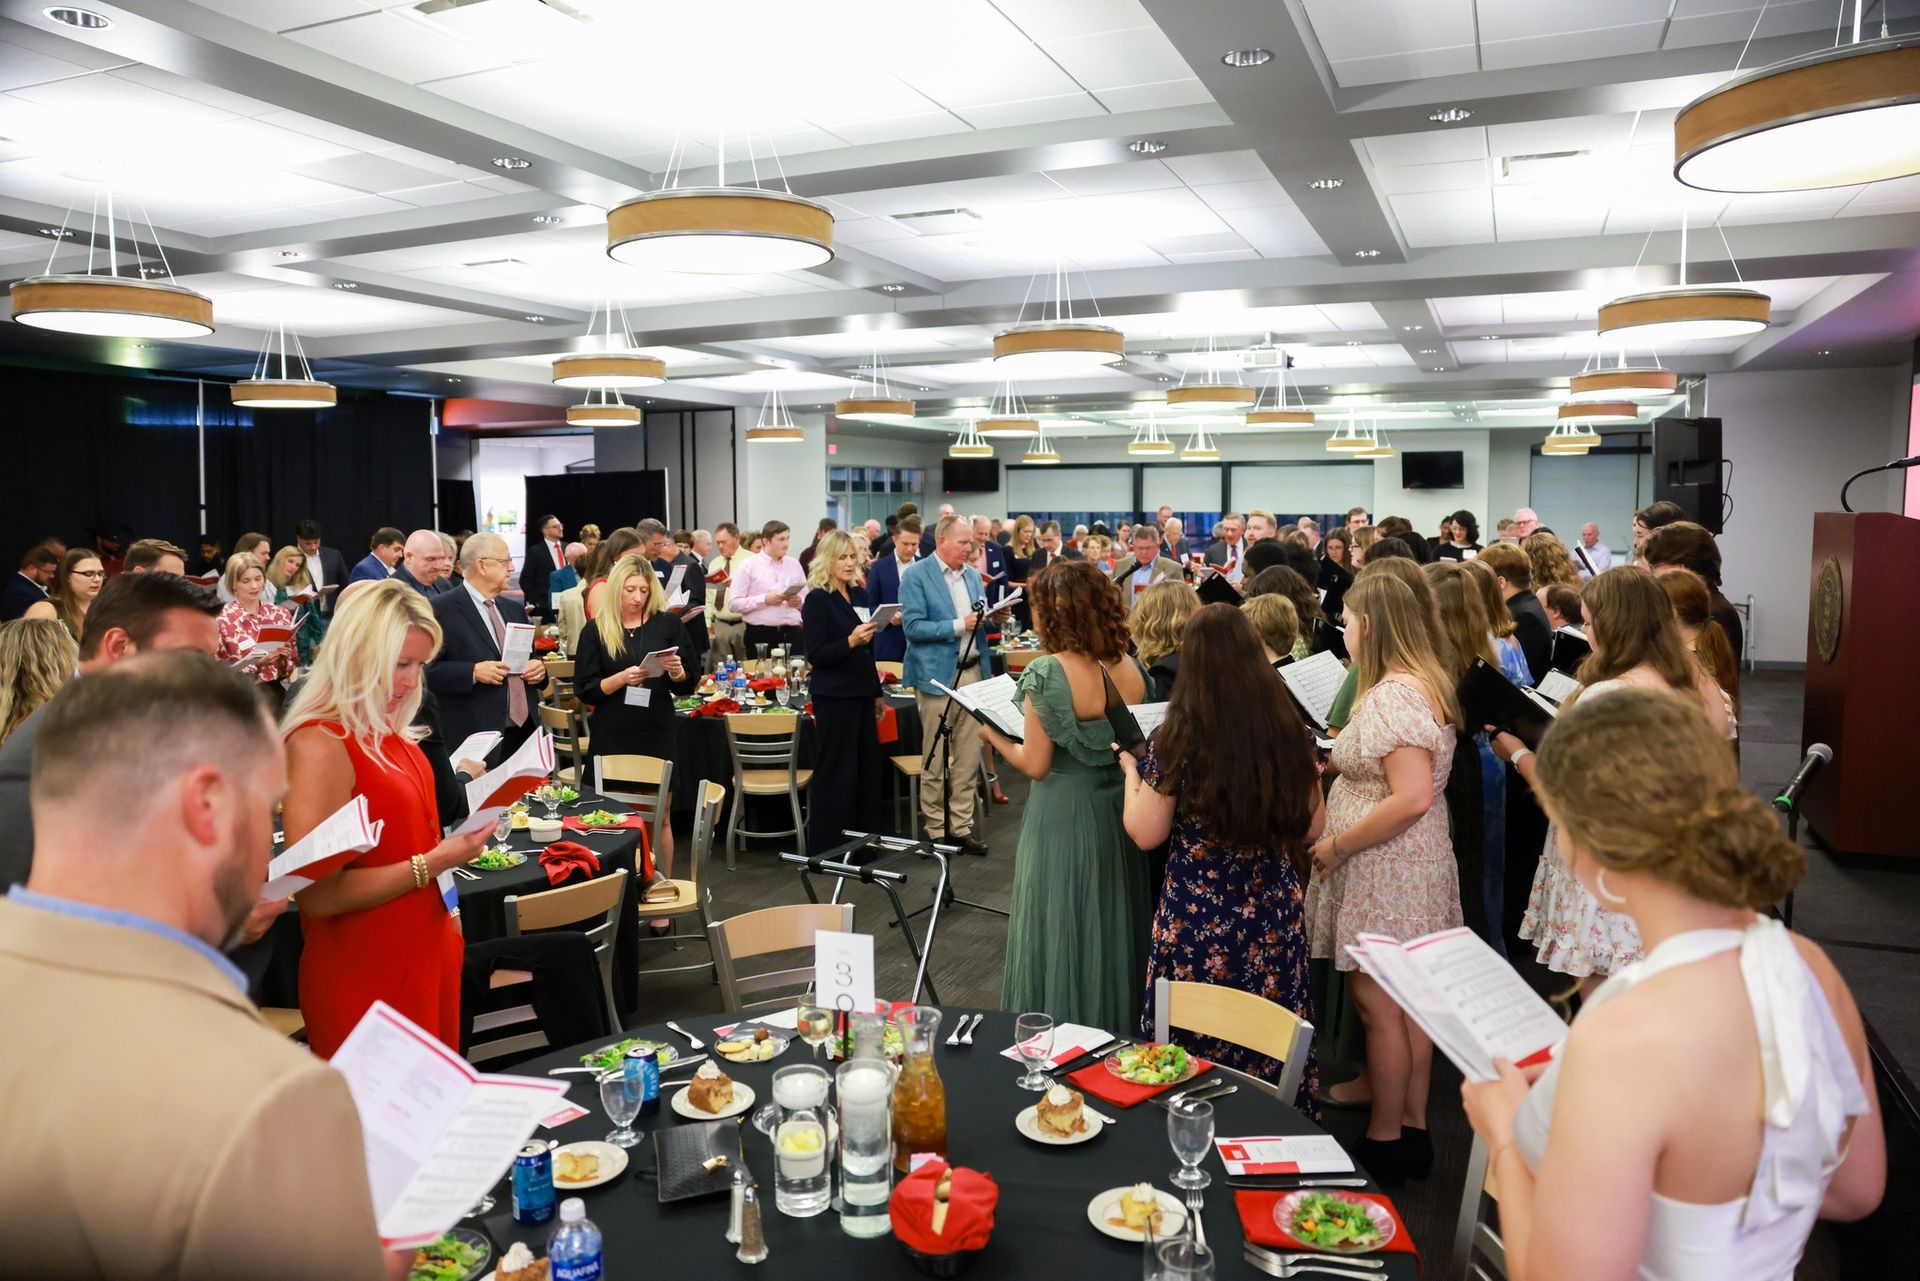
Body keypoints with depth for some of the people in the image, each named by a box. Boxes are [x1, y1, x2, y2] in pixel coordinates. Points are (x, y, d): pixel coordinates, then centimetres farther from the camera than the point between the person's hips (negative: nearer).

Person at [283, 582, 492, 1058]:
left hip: (426, 956, 8)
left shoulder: (386, 731, 7)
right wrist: (432, 863, -23)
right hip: (366, 980, -8)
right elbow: (317, 895, -22)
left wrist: (460, 835, 6)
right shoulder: (319, 743, -19)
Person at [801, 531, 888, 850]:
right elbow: (815, 655, -15)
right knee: (836, 771, -1)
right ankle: (829, 845, 9)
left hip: (861, 692, 7)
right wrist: (850, 641, -28)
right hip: (834, 696, -7)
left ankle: (867, 836, 24)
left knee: (869, 766, 12)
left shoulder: (857, 594, 11)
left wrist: (877, 692, 18)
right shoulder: (817, 599, -10)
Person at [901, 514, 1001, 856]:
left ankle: (962, 825, 17)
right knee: (935, 760, 5)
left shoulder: (973, 575, 11)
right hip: (938, 675, -5)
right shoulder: (916, 575, -7)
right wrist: (959, 625, -19)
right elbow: (913, 627, -14)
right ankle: (936, 830, 16)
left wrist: (992, 616, -5)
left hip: (973, 672, 6)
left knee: (968, 756, 8)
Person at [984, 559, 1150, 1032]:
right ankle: (1115, 1024, 33)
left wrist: (993, 735, 0)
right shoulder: (1132, 668, 0)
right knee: (1110, 927, 20)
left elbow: (1036, 764, -15)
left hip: (1064, 815, -6)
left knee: (1061, 933, 8)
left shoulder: (1046, 672, -17)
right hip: (1118, 812, 6)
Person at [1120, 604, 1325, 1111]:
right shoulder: (1290, 732, -5)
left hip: (1199, 914, -4)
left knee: (1198, 1044, 11)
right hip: (1276, 910, 4)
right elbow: (1312, 826, 5)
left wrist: (1132, 773, 9)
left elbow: (1146, 834, -7)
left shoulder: (1177, 741, -15)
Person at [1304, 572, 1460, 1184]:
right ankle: (1413, 1129, 28)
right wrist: (1339, 761, 13)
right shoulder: (1422, 683, 10)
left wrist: (1337, 844, -20)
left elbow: (1413, 797, -28)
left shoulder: (1393, 693, -22)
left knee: (1378, 1007, 2)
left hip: (1386, 872, -10)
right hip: (1415, 867, 10)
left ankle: (1386, 1142, 15)